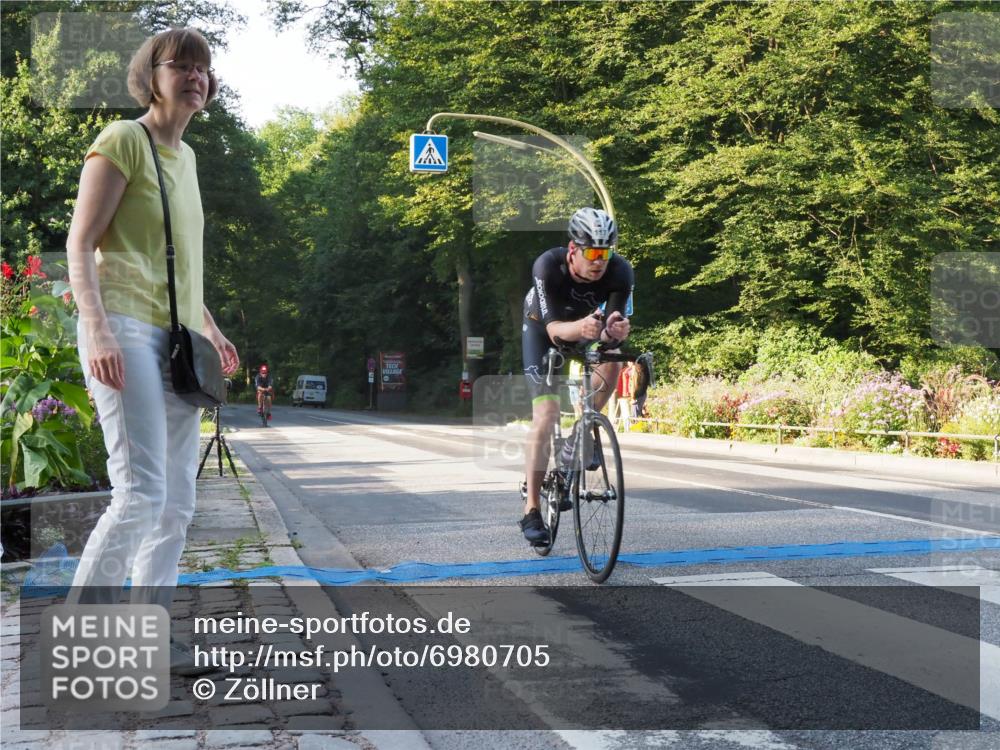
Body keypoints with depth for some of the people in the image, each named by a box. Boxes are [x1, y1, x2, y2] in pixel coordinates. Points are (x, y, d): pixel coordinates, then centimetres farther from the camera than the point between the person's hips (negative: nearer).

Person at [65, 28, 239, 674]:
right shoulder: (123, 141, -4)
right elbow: (81, 244, -11)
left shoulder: (185, 157, 20)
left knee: (179, 498, 6)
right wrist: (97, 327, -23)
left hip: (175, 340, 9)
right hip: (126, 331, -9)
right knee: (143, 491, -17)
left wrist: (210, 328, 24)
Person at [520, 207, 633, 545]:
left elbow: (612, 326, -33)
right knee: (546, 416, -15)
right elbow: (553, 326, -42)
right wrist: (579, 328, -64)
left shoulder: (620, 272, -31)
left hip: (587, 326, 3)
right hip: (542, 328, -3)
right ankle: (531, 512, -9)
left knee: (613, 358, -30)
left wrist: (613, 331, -57)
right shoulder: (547, 266, -36)